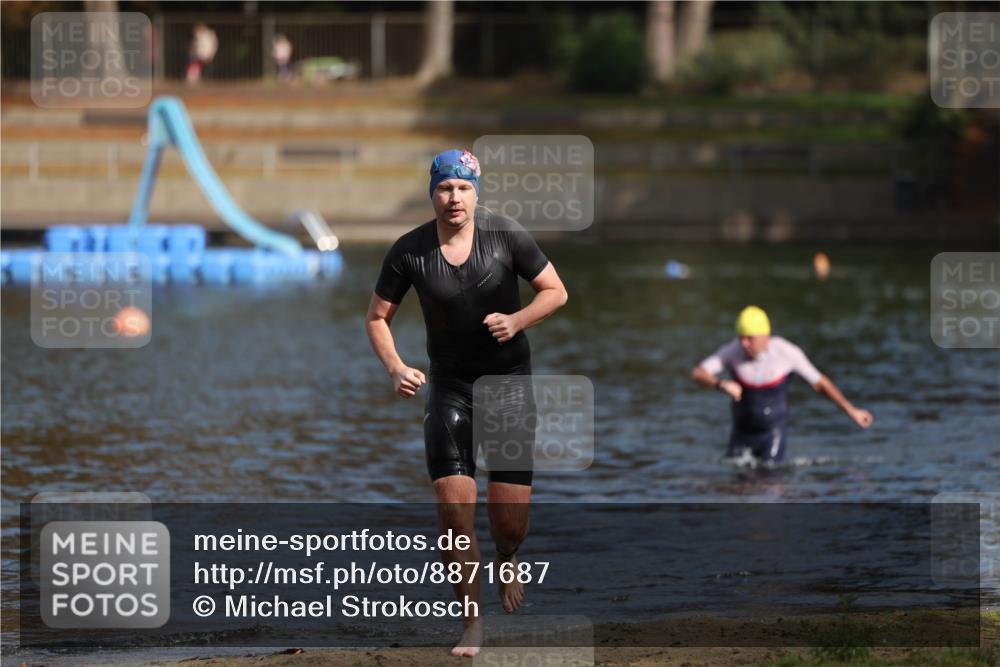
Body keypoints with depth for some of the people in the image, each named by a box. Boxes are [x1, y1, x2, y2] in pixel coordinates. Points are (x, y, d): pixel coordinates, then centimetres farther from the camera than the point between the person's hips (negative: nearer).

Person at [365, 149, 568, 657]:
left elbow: (555, 292, -2)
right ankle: (472, 622, 3)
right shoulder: (408, 251, -9)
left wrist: (517, 320, -21)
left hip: (508, 376, -1)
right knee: (454, 506, -11)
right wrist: (395, 368, -16)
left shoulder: (506, 235, -11)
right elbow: (377, 317, 2)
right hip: (449, 383, 1)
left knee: (510, 514, -4)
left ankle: (507, 560, 35)